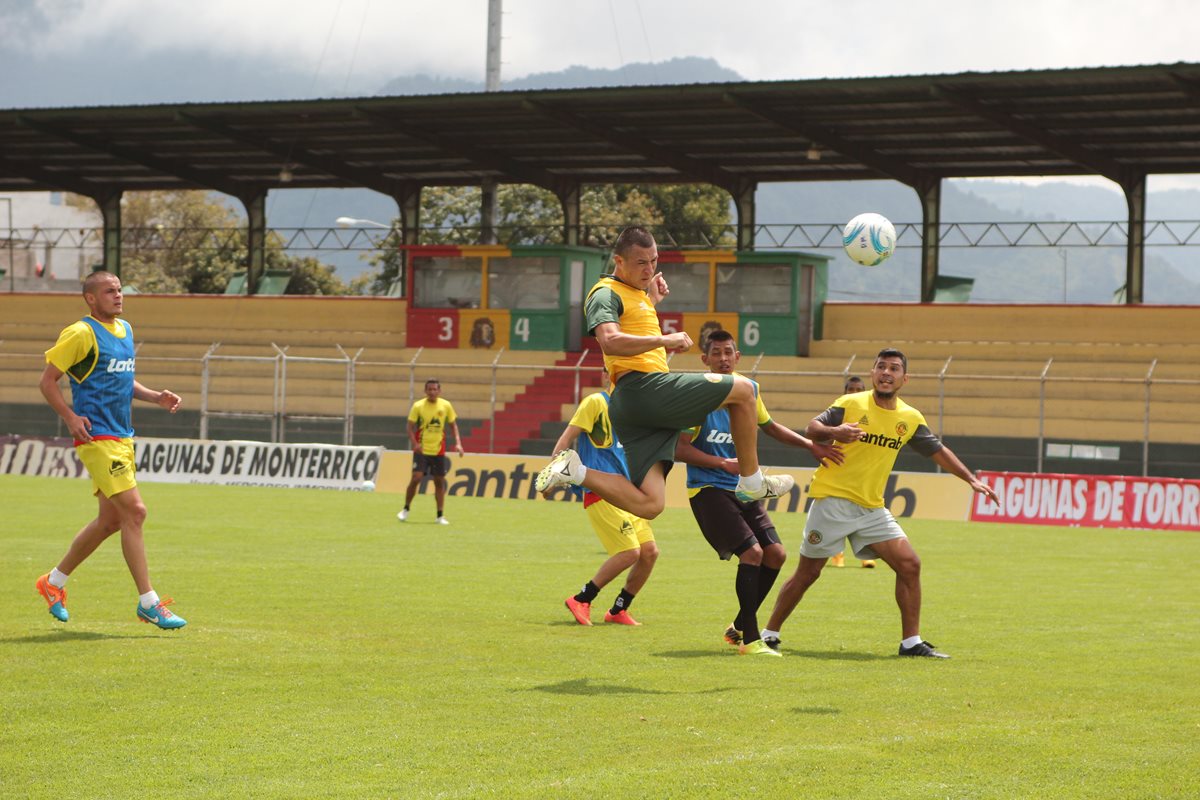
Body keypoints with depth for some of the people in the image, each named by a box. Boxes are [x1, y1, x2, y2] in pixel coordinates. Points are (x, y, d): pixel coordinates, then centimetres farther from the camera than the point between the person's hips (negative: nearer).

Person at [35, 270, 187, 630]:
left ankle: (54, 581, 29)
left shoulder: (125, 330, 15)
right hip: (97, 437, -9)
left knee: (111, 520, 13)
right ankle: (148, 602, -10)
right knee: (135, 511, -14)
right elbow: (47, 381, -7)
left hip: (123, 436, 9)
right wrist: (71, 418, -18)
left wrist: (154, 397, 10)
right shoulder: (81, 334, -10)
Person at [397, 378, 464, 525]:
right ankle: (406, 509, 5)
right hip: (421, 451, -3)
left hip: (438, 451, 3)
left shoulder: (446, 406, 1)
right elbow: (410, 427, -5)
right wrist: (415, 444, -21)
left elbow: (453, 425, 10)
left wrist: (458, 443, -4)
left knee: (439, 481, 5)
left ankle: (440, 516, 13)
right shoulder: (418, 406, -6)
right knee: (416, 478, -13)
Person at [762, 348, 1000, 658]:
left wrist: (971, 479, 11)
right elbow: (811, 428, -8)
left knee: (910, 565, -6)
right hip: (833, 501, -4)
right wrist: (833, 431, -29)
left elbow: (938, 451, 17)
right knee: (807, 573, -1)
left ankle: (911, 641, 2)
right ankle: (770, 633, 13)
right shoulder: (851, 404, -6)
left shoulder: (911, 418, 6)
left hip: (872, 509, 5)